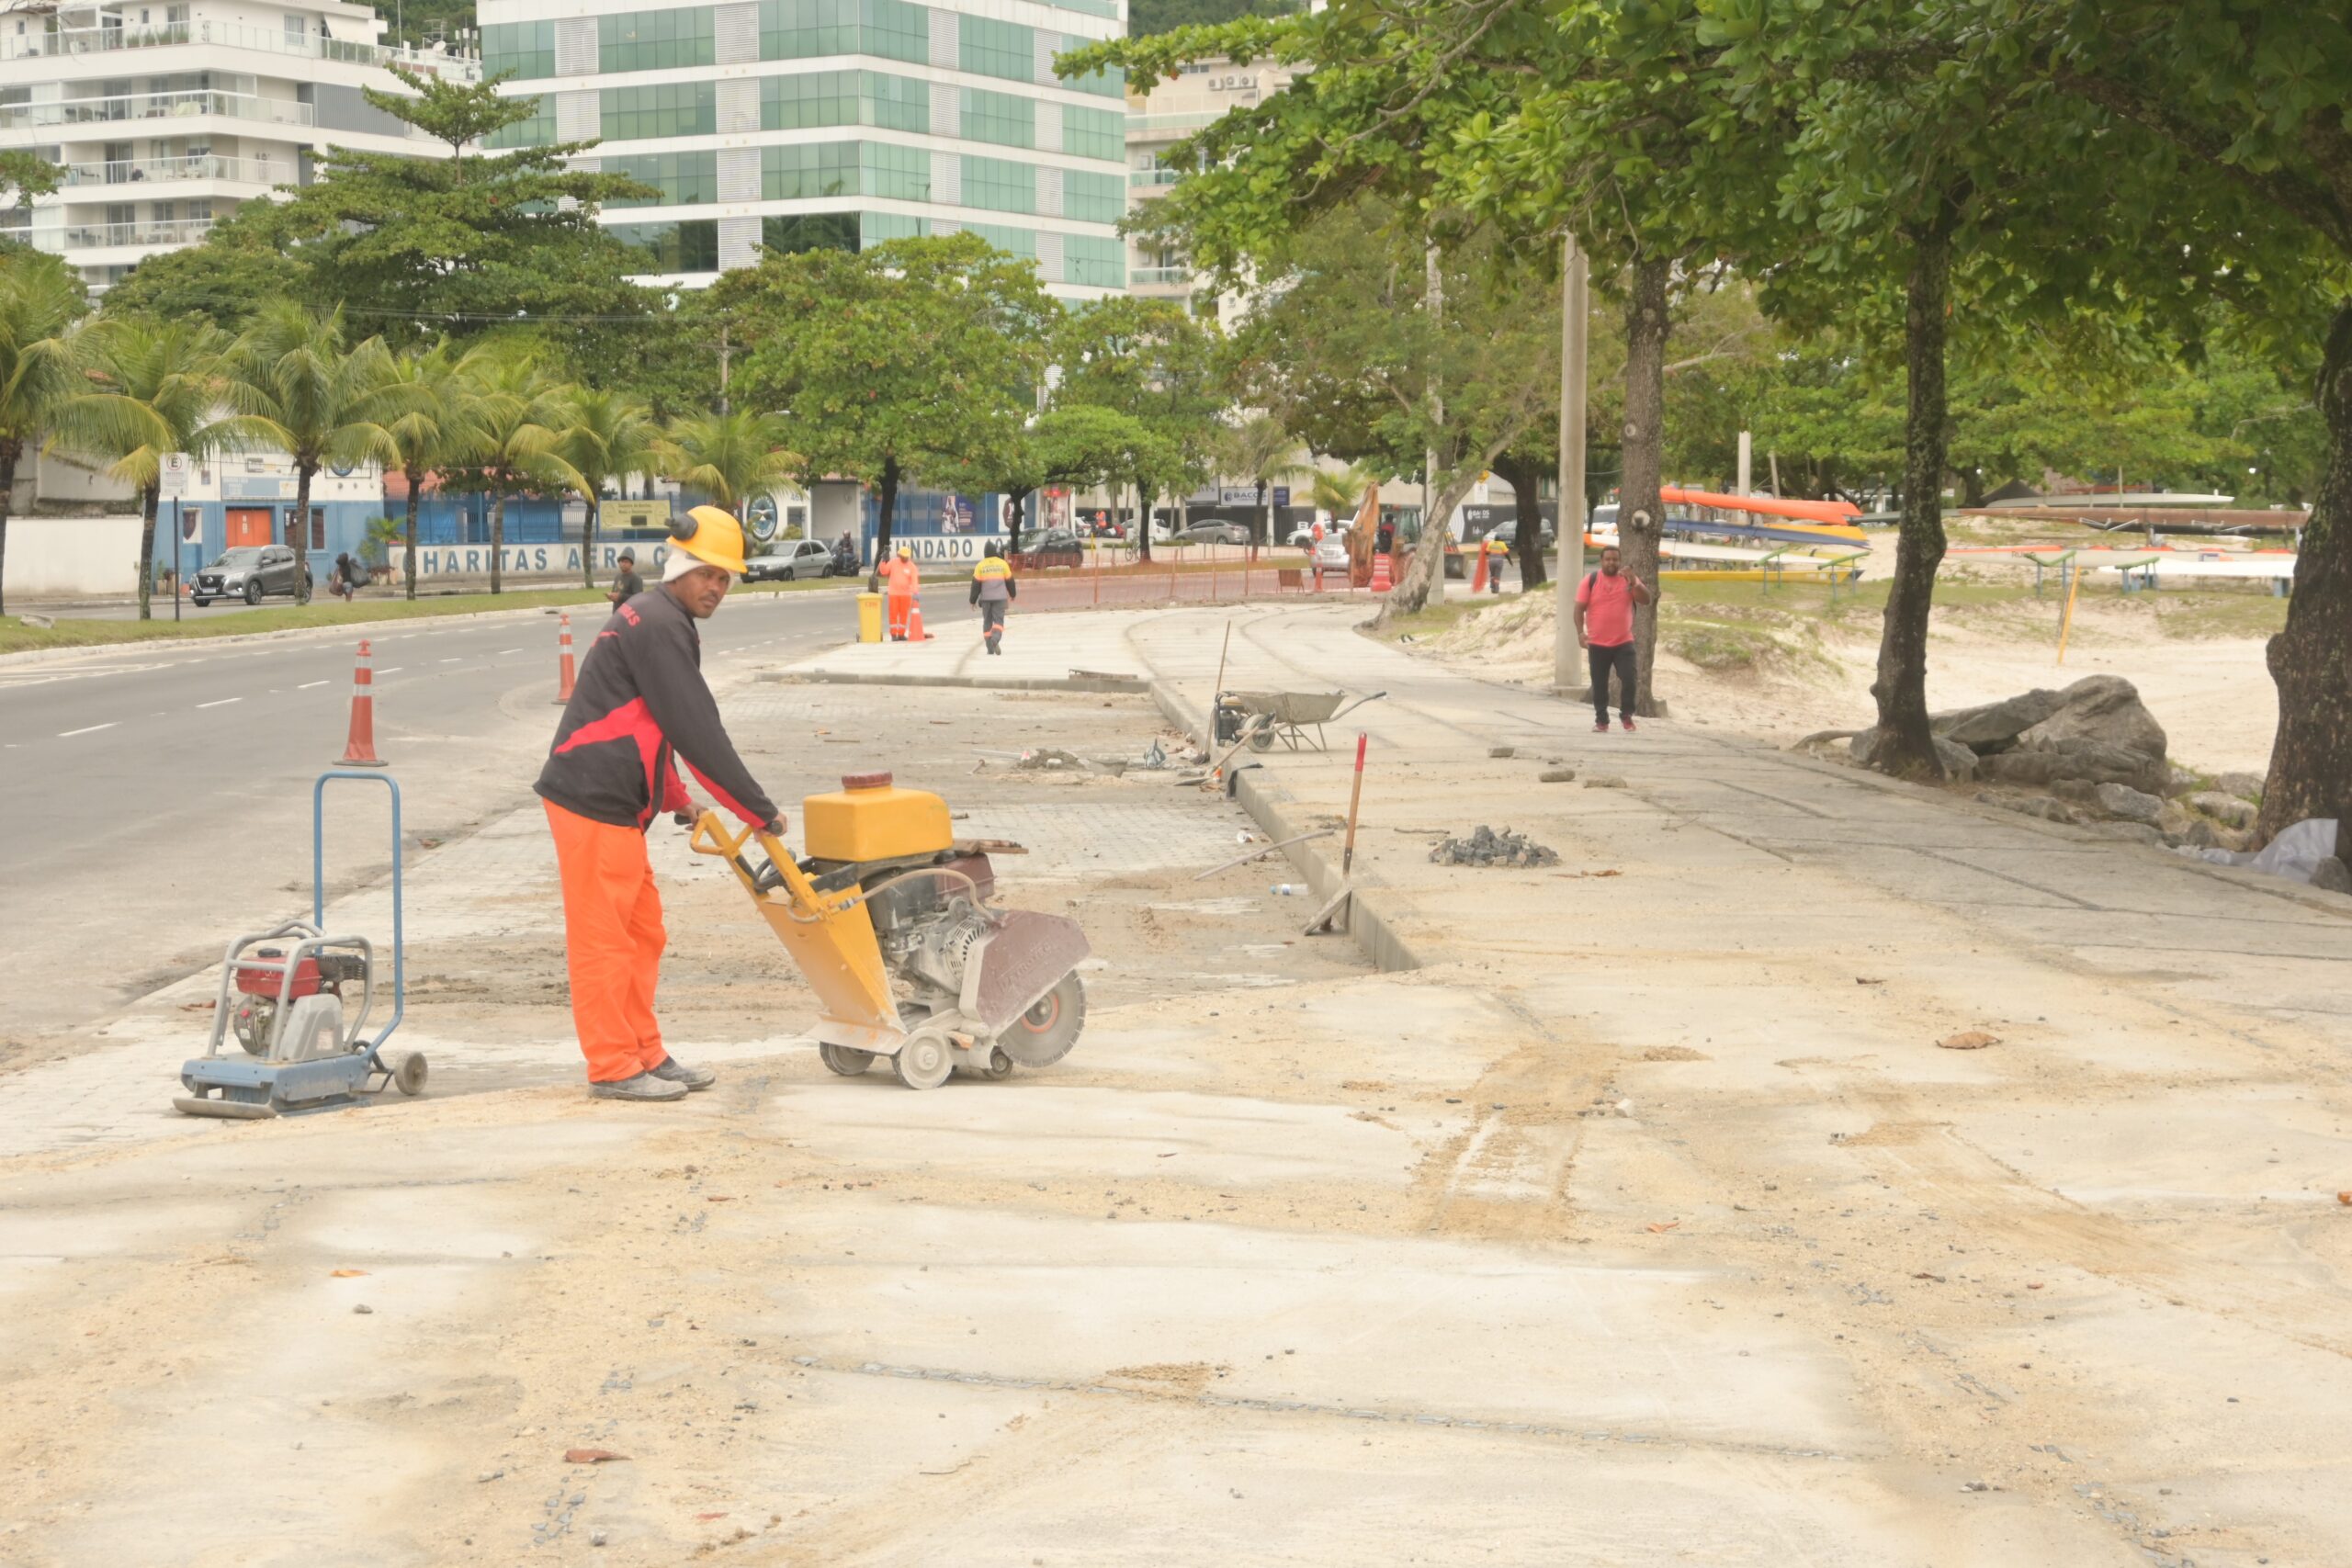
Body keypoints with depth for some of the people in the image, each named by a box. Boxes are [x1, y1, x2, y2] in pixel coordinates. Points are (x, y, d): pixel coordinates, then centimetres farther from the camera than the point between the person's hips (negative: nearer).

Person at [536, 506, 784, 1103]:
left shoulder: (657, 622, 18)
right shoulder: (657, 626, -15)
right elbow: (697, 732, -20)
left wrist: (676, 799, 27)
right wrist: (760, 810, -16)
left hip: (616, 806, 11)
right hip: (592, 804, -11)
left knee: (641, 934, 15)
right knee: (603, 938, -4)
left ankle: (646, 1057, 22)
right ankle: (613, 1068, 0)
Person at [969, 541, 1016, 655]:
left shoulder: (980, 566, 0)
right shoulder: (1003, 564, 0)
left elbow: (976, 584, -2)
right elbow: (1009, 581, 7)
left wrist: (973, 600, 4)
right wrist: (1013, 594, 23)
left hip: (985, 598, 1)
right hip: (1000, 598, -1)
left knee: (987, 621, 11)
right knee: (998, 620, -1)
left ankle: (990, 648, 8)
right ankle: (995, 640, -29)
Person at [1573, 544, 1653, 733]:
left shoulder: (1629, 579, 3)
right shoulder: (1590, 580, -1)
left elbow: (1645, 600, -9)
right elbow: (1580, 608, -3)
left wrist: (1633, 584, -25)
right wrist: (1580, 632, -14)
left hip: (1624, 643, 0)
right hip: (1598, 644, 0)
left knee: (1629, 680, -9)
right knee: (1599, 685, 6)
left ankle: (1626, 715, 11)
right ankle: (1601, 721, 18)